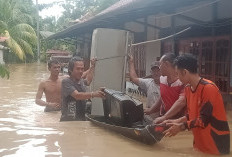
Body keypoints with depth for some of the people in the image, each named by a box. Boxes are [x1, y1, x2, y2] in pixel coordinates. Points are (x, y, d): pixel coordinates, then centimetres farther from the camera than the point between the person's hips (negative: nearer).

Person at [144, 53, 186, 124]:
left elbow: (181, 102, -25)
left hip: (178, 121, -5)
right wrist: (150, 110, 21)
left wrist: (164, 117, -29)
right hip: (163, 119, 6)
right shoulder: (162, 79, 10)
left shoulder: (183, 81, -14)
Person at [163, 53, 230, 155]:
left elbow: (204, 120, -23)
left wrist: (181, 127, -18)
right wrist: (176, 121, 0)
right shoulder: (188, 88, 3)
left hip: (217, 143, -7)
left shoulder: (208, 88, -22)